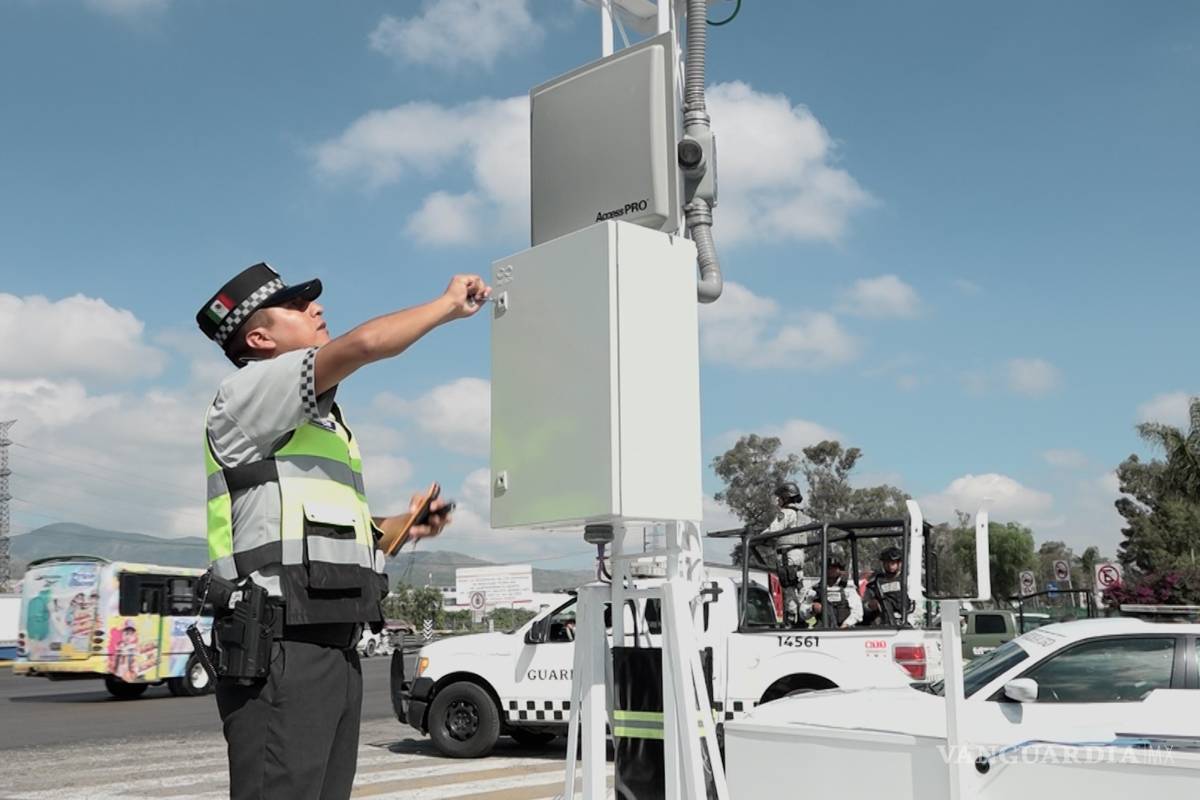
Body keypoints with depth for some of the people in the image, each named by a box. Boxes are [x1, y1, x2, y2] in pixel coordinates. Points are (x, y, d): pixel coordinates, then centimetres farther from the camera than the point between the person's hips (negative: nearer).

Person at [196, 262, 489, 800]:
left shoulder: (317, 422, 27)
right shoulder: (248, 392, -2)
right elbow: (364, 344, -15)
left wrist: (399, 529, 15)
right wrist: (448, 304, -2)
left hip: (336, 650, 9)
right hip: (280, 651, -9)